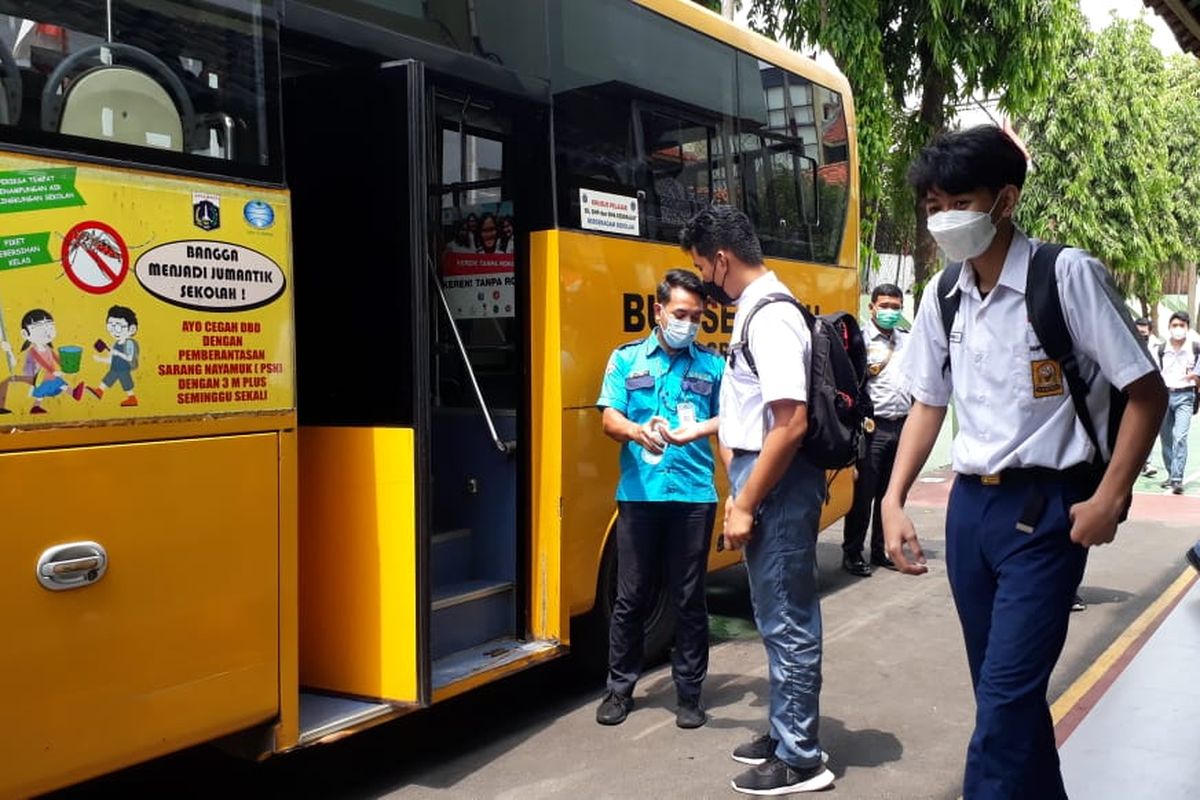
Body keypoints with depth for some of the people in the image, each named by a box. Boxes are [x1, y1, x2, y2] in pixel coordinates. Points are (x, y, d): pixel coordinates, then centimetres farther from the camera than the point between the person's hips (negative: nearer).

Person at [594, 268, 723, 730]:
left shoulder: (713, 365, 7)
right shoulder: (626, 358, 6)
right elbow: (610, 420, -2)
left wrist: (699, 430, -17)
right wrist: (639, 432, -23)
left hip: (694, 495, 0)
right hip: (639, 494, 0)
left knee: (689, 599, 8)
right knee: (632, 597, 8)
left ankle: (689, 691, 21)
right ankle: (620, 687, 23)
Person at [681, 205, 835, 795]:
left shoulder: (771, 318, -19)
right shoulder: (755, 310, 11)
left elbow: (791, 424, -25)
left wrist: (745, 505, -20)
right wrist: (742, 492, 21)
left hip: (778, 488, -10)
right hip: (763, 480, 10)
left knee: (787, 621, 0)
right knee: (777, 617, 18)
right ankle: (784, 734, 31)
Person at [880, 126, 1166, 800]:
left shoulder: (1069, 276, -14)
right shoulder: (942, 299, 4)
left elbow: (1147, 392, -9)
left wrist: (1110, 499, -13)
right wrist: (894, 501, 6)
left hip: (1046, 508, -6)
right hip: (970, 504, 6)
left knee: (1007, 690, -7)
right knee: (1004, 685, 16)